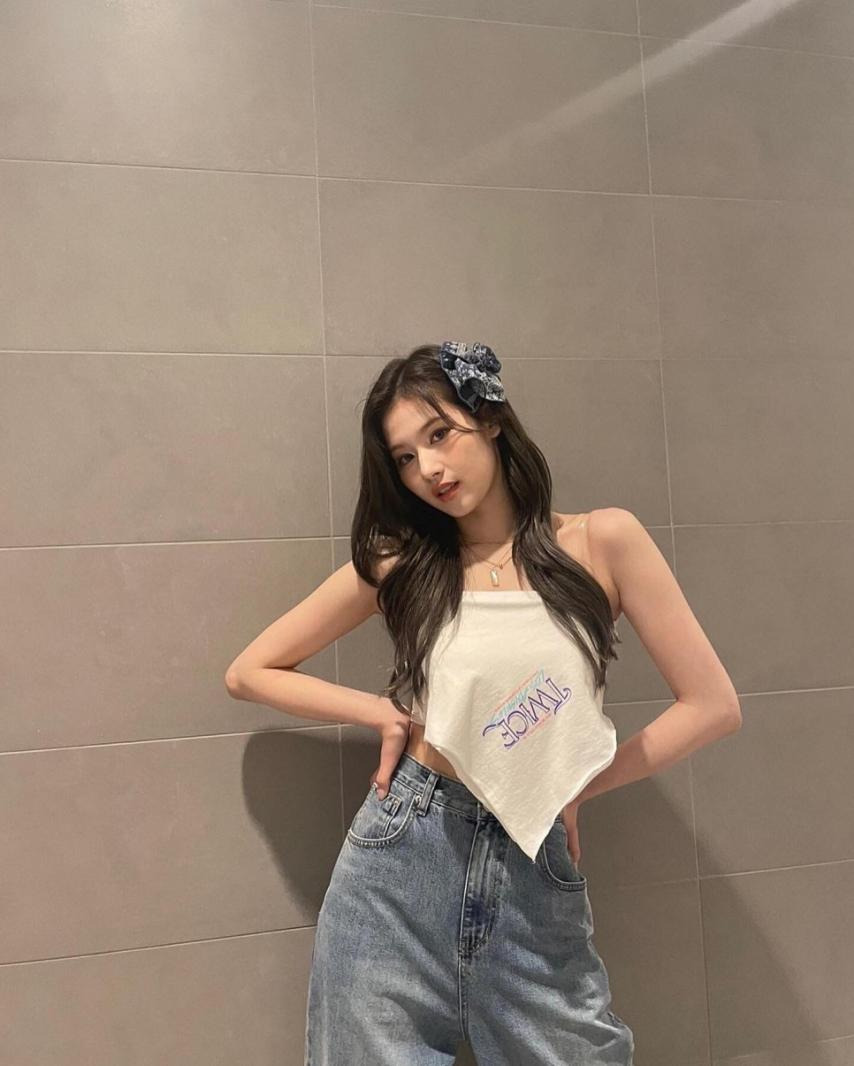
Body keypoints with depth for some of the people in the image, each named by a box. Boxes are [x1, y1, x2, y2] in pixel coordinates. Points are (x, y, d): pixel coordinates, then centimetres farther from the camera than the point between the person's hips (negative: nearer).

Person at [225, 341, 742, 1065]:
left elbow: (712, 705, -4)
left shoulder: (602, 541, -4)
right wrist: (386, 713, -5)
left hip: (539, 875, 0)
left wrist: (578, 790, 0)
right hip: (402, 858, 1)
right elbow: (250, 672, 6)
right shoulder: (397, 562, 0)